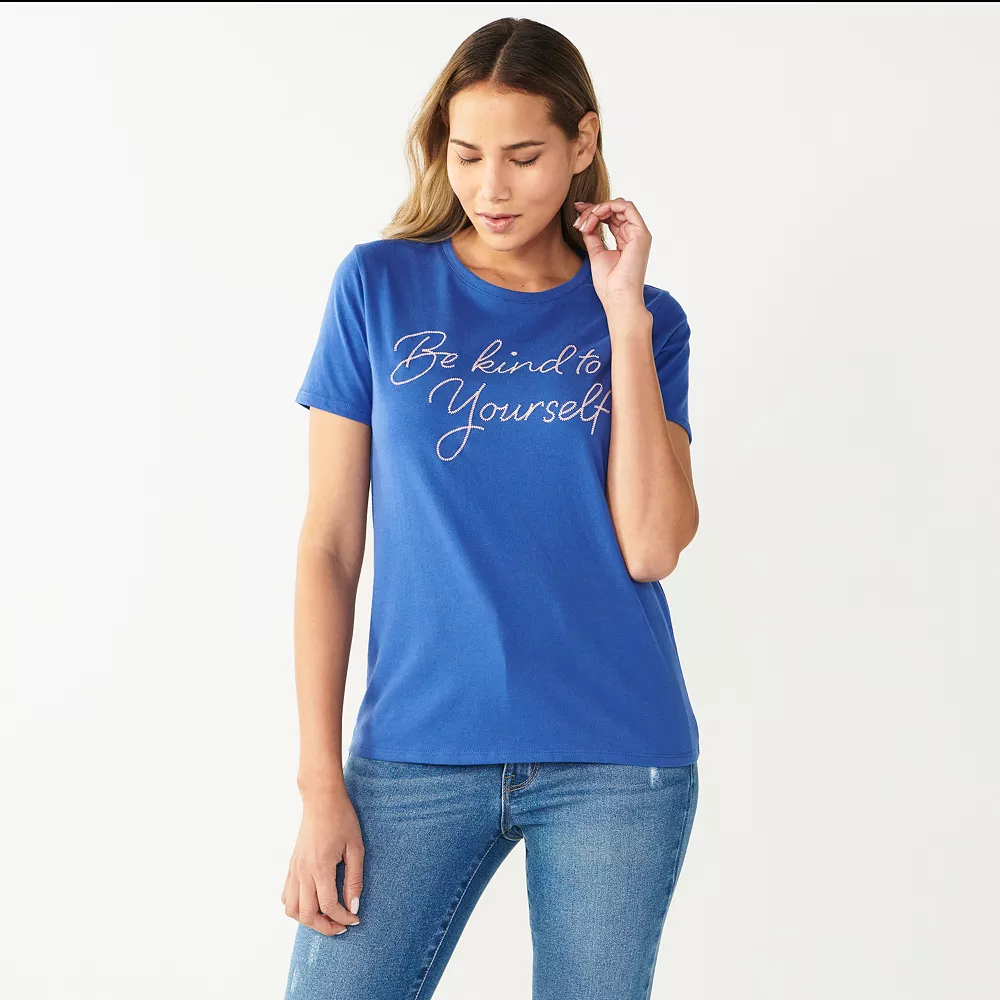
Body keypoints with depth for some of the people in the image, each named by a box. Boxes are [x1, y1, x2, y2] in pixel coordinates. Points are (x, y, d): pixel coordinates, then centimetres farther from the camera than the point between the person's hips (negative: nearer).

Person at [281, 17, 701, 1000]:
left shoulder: (644, 318, 5)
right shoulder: (380, 284, 2)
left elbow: (651, 547, -9)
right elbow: (329, 543, 1)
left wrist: (623, 314, -9)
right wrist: (320, 780, -4)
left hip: (615, 762, 1)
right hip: (416, 752, 0)